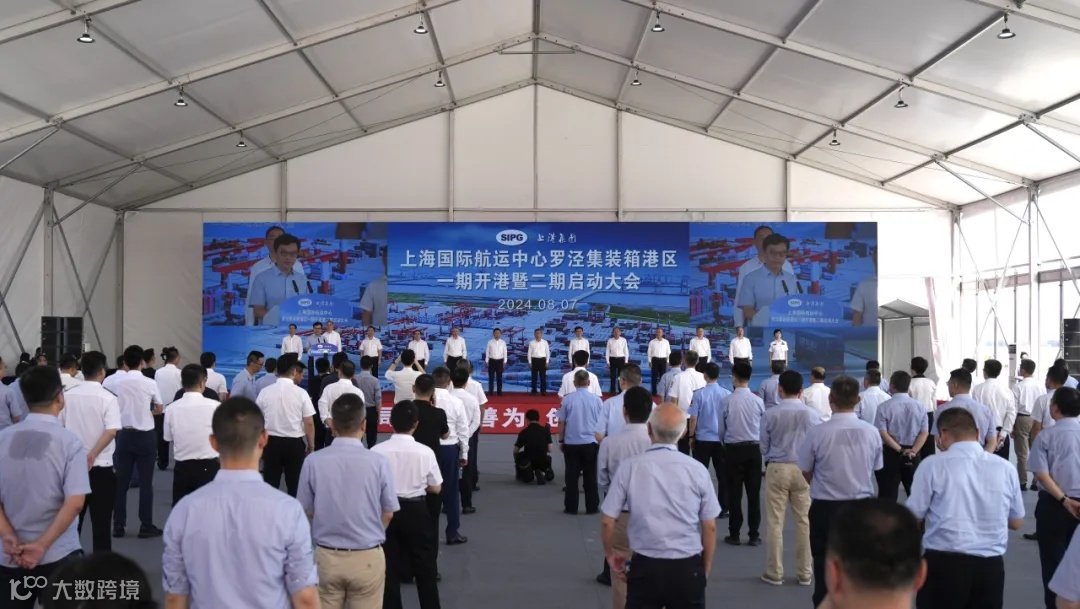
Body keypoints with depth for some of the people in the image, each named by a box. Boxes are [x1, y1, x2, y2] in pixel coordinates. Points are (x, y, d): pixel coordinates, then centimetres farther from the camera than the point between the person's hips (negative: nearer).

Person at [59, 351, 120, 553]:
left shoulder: (67, 396, 2)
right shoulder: (107, 398, -11)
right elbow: (111, 431, -23)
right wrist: (93, 454, -22)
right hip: (100, 467, -4)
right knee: (101, 522, 3)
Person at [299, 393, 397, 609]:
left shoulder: (313, 462, -12)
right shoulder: (379, 462, -14)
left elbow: (307, 511, 1)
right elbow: (388, 513, -1)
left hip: (326, 556, 1)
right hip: (368, 558, -1)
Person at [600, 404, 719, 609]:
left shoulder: (629, 467, -6)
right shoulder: (697, 469, -5)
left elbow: (607, 522, -1)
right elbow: (710, 527, 2)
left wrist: (610, 554, 18)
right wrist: (706, 568, 17)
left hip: (646, 567, 0)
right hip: (688, 568, 1)